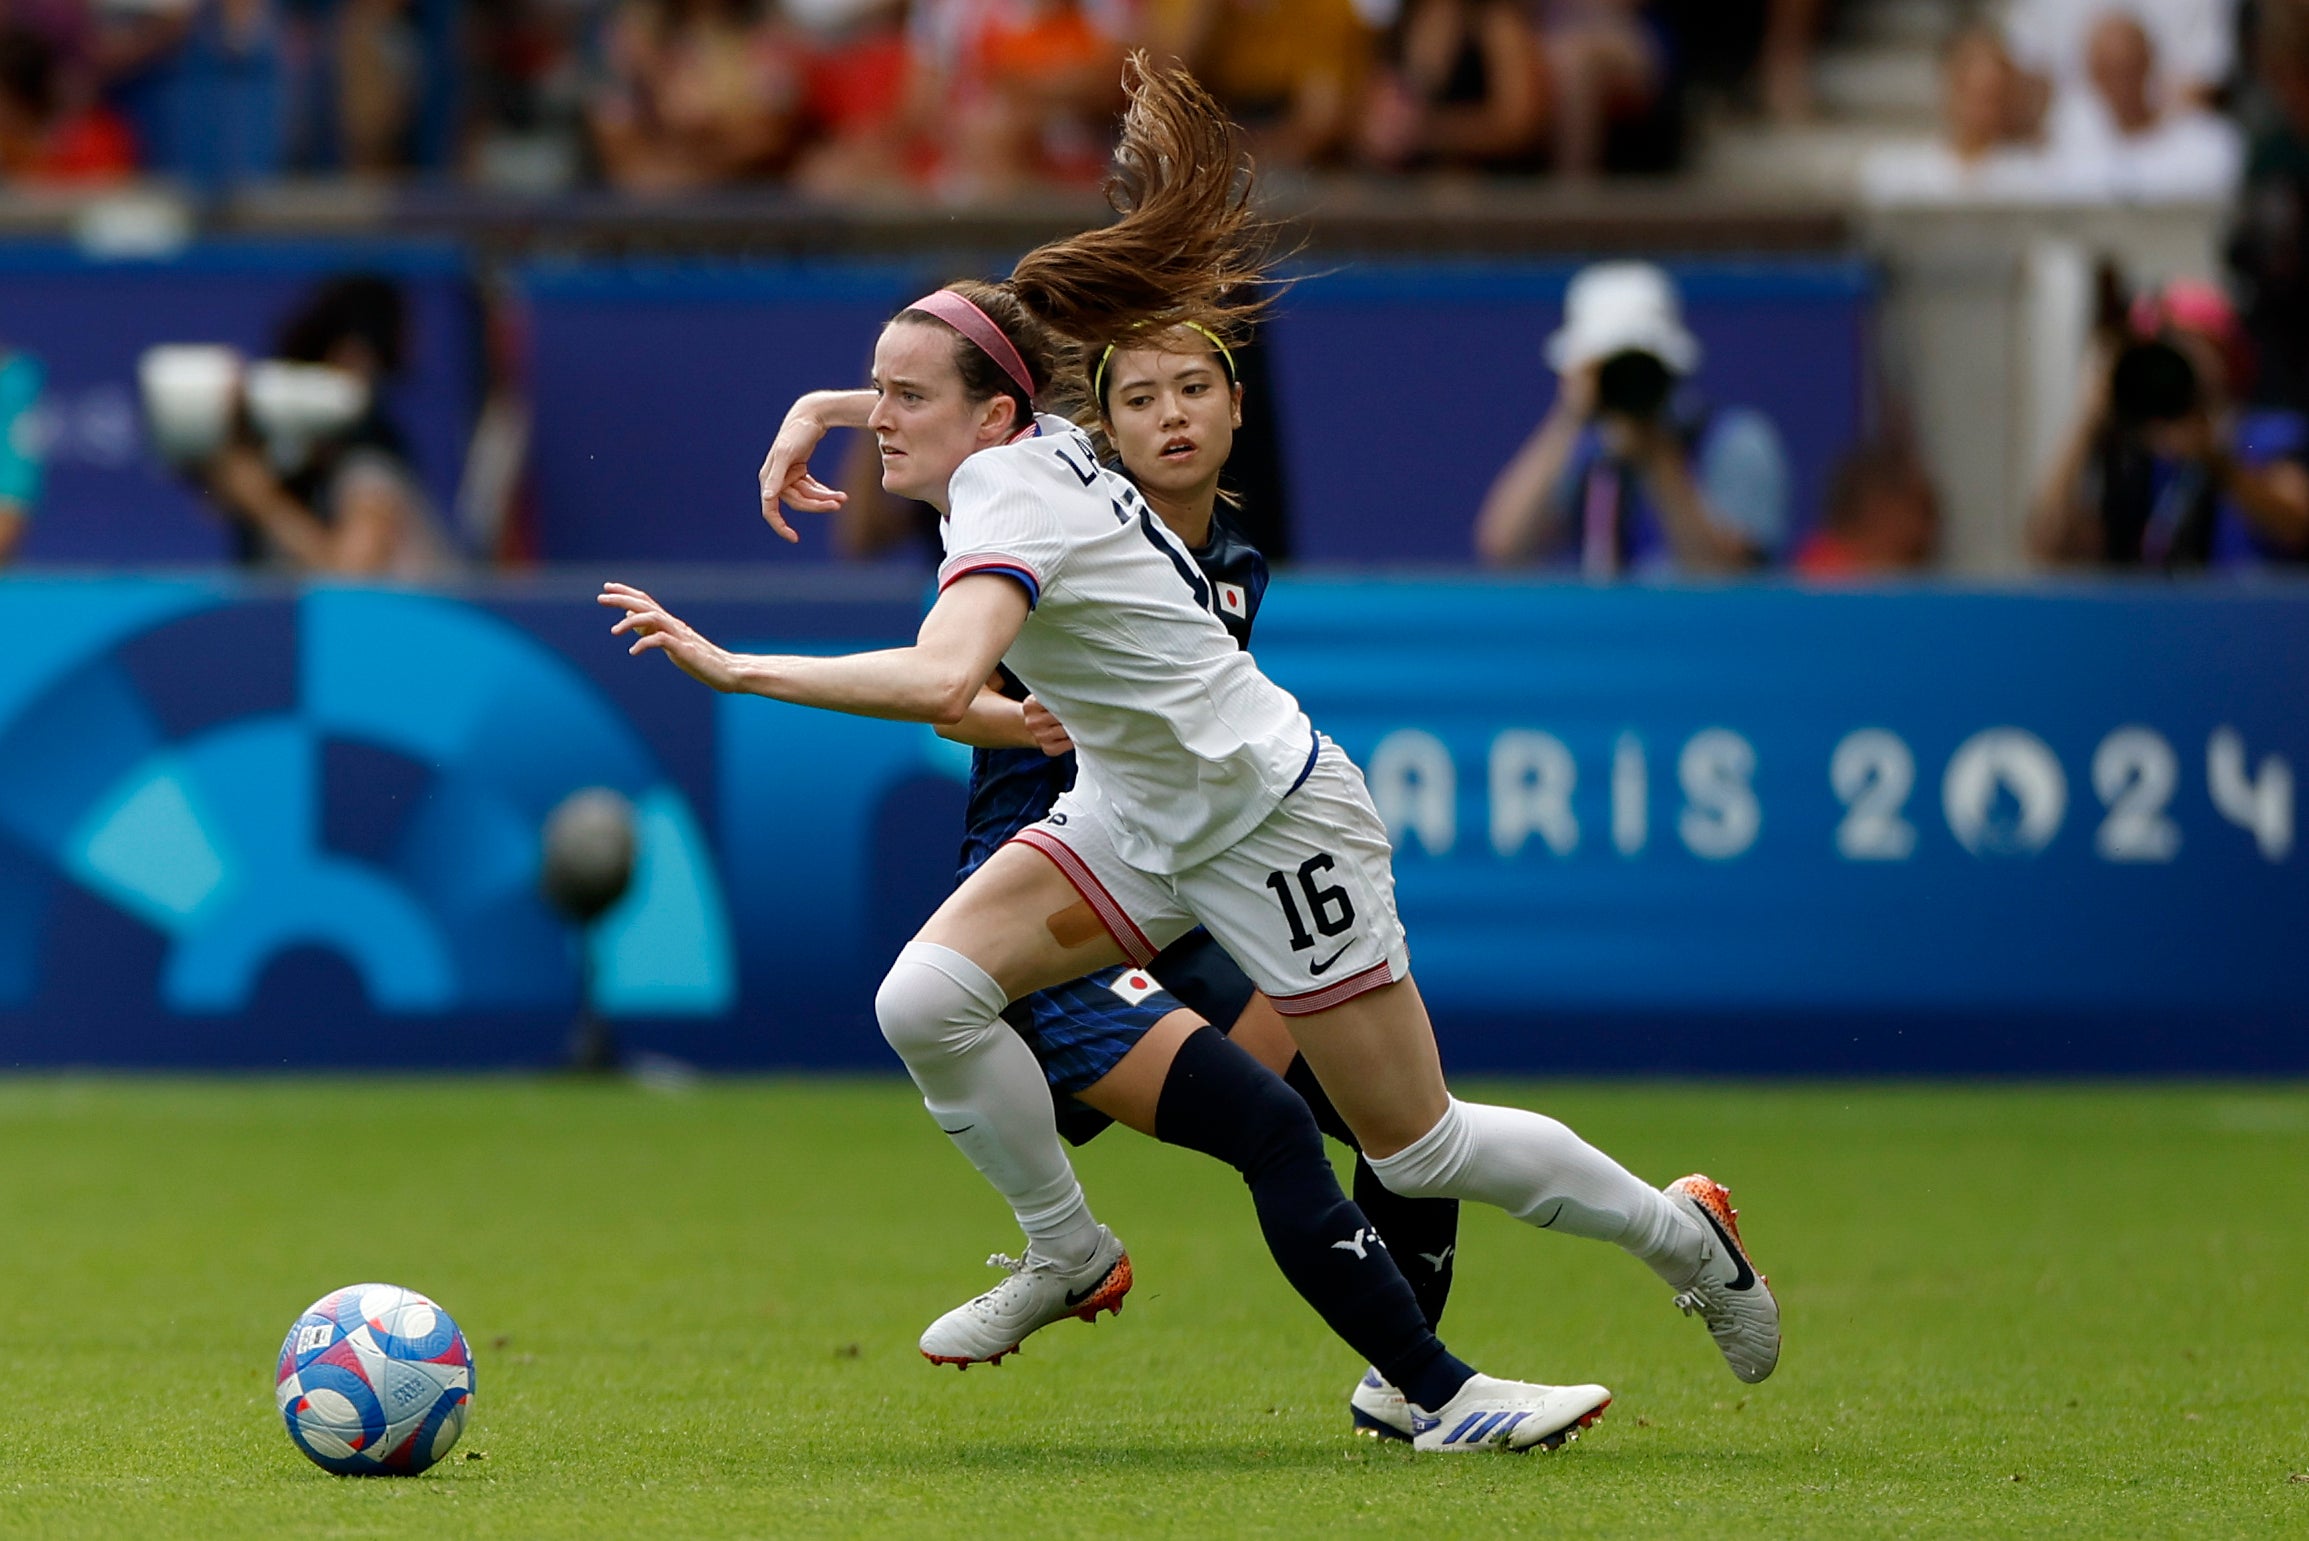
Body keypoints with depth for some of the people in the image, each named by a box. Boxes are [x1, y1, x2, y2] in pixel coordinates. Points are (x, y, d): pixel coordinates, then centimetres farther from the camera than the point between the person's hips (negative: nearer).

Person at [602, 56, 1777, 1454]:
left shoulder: (1011, 490, -29)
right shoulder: (1017, 441, -4)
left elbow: (938, 680, -48)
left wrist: (729, 665, -45)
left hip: (1275, 819, -8)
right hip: (1138, 812, 8)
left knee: (1419, 1150, 3)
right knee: (927, 997, -13)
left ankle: (1683, 1234, 26)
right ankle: (1071, 1258, 7)